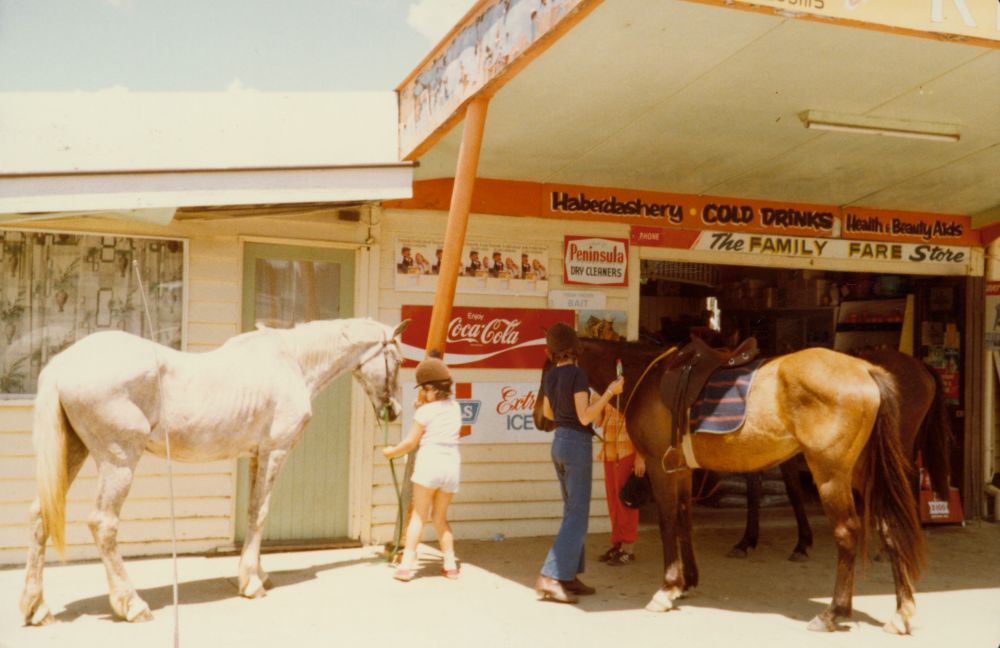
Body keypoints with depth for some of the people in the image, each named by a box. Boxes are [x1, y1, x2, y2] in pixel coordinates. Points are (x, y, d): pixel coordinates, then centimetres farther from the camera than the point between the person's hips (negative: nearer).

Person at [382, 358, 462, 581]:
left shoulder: (425, 411, -4)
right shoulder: (454, 406, 12)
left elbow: (410, 443, -2)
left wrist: (392, 451, 14)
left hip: (429, 463, -5)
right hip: (452, 464, 5)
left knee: (419, 516, 1)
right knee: (440, 517, 16)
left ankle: (407, 563, -4)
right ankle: (450, 564, 12)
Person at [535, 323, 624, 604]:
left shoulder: (550, 376, 7)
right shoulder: (577, 374, -16)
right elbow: (585, 417, -20)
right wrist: (609, 392, -17)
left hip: (559, 443, 8)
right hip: (578, 445, -8)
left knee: (573, 512, 15)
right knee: (577, 515, -5)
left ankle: (570, 576, 17)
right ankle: (550, 578, -11)